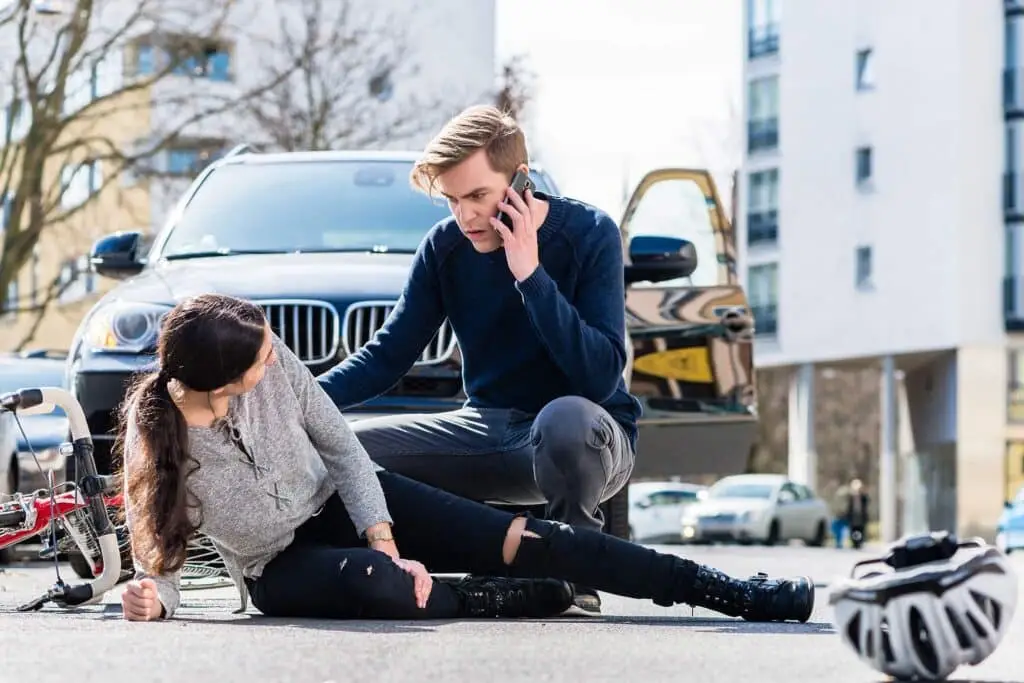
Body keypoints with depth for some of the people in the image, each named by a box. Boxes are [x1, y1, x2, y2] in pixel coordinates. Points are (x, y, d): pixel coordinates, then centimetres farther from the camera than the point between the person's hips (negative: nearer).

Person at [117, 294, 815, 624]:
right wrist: (153, 596, -33)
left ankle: (740, 593, -12)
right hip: (280, 566, -2)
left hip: (344, 502, 2)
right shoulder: (152, 435, -23)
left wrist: (382, 539, -17)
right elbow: (157, 547, -11)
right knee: (374, 588, -39)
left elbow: (341, 446, -7)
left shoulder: (274, 363, -18)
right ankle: (526, 599, -12)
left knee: (526, 540, -13)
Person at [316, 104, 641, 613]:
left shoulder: (588, 234, -14)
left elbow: (601, 376, -23)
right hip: (489, 428, 5)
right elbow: (388, 356, 3)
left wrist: (531, 275, -28)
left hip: (586, 436, -5)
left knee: (564, 419, -42)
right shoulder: (446, 244, -1)